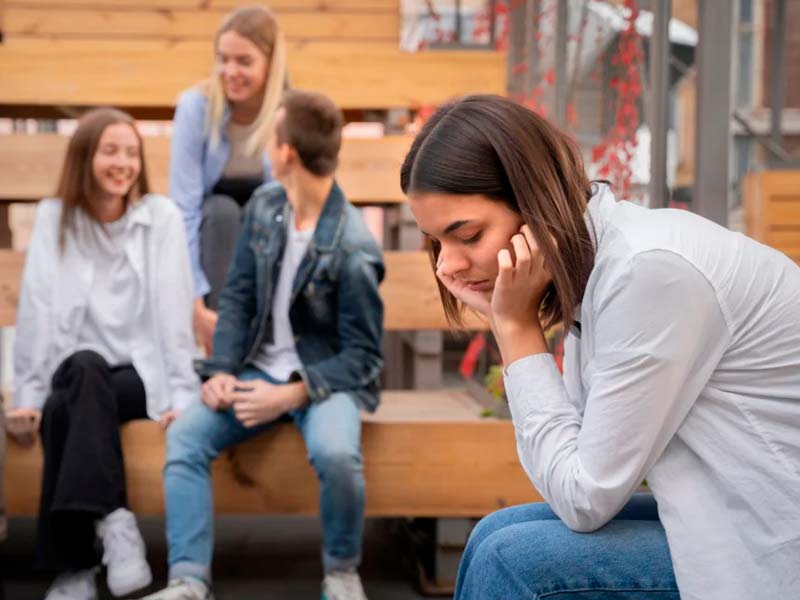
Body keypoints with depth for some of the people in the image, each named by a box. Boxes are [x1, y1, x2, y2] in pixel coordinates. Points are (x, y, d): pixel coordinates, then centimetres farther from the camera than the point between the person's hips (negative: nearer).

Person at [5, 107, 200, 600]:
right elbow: (37, 309, -2)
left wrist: (183, 395, -14)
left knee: (67, 408, -32)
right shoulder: (53, 217, 4)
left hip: (143, 374, -1)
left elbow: (174, 310, -6)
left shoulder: (162, 216, 0)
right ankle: (113, 521, -38)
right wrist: (28, 394, -8)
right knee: (86, 367, -34)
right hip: (76, 377, 1)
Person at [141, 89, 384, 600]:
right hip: (261, 368, 6)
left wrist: (291, 396, -25)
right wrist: (222, 370, -8)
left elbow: (363, 357, -15)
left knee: (336, 453, -35)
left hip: (327, 377, -5)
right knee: (184, 437, -18)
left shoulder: (353, 250, -19)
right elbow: (238, 296, 7)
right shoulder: (264, 206, 1)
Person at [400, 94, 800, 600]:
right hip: (740, 522, 9)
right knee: (502, 536, 7)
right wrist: (507, 320, -5)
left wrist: (518, 326, -13)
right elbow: (586, 471, 2)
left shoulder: (650, 268, -23)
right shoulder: (590, 255, 3)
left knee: (516, 558, -13)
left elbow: (586, 499, -18)